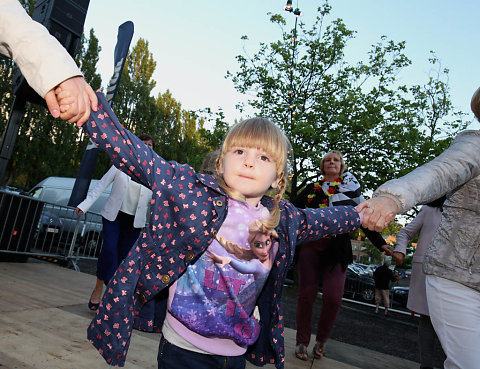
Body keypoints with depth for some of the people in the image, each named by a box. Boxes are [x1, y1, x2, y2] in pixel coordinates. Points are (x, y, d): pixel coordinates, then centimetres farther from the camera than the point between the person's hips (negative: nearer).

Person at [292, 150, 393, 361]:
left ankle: (321, 340, 17)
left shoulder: (350, 189, 12)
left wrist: (381, 244, 4)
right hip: (310, 244, 1)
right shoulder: (311, 189, 13)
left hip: (337, 247, 0)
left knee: (334, 297, -9)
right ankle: (302, 341, 16)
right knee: (306, 294, -1)